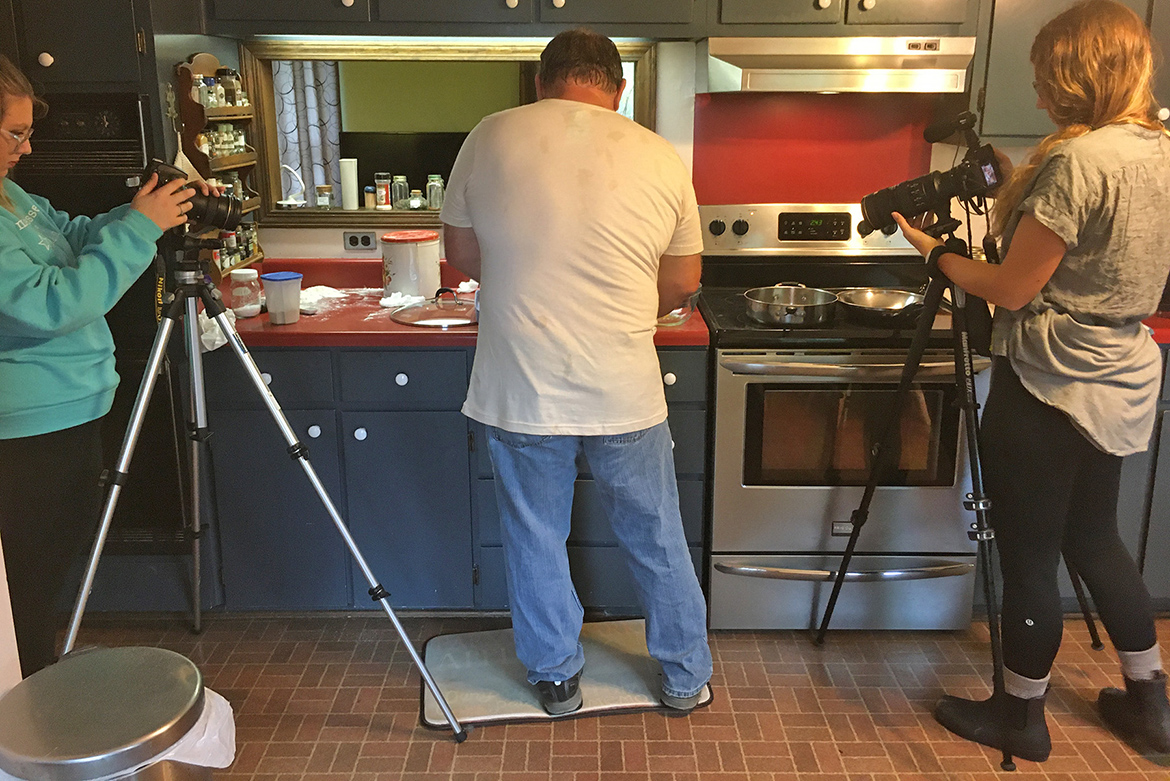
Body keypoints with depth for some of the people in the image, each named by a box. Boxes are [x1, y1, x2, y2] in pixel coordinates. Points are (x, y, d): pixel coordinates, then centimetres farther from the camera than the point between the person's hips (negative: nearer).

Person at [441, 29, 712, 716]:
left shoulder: (490, 138, -3)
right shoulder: (660, 157, -3)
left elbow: (462, 255, 6)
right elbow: (683, 283, 4)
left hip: (520, 392, 0)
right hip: (625, 393, 1)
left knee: (536, 540, 18)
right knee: (657, 540, 18)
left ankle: (556, 678, 35)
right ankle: (686, 676, 35)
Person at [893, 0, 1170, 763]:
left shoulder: (1079, 160, -21)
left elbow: (1012, 290, -16)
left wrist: (935, 250, -1)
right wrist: (1013, 197, 13)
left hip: (1050, 390, -9)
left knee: (1029, 559, 7)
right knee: (1095, 538, 24)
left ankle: (1020, 716, 25)